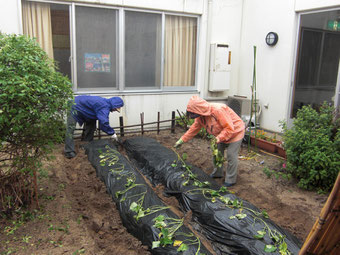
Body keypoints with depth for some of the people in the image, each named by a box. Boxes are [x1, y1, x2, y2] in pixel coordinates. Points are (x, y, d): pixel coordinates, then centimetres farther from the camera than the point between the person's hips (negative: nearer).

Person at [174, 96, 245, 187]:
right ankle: (217, 173, 33)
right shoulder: (200, 116, -10)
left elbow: (230, 128, -32)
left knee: (231, 155, -9)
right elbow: (193, 129, 2)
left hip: (235, 131, -8)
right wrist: (182, 140, 0)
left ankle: (230, 180, 5)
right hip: (222, 134, 8)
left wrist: (218, 138, -37)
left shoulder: (218, 110, -37)